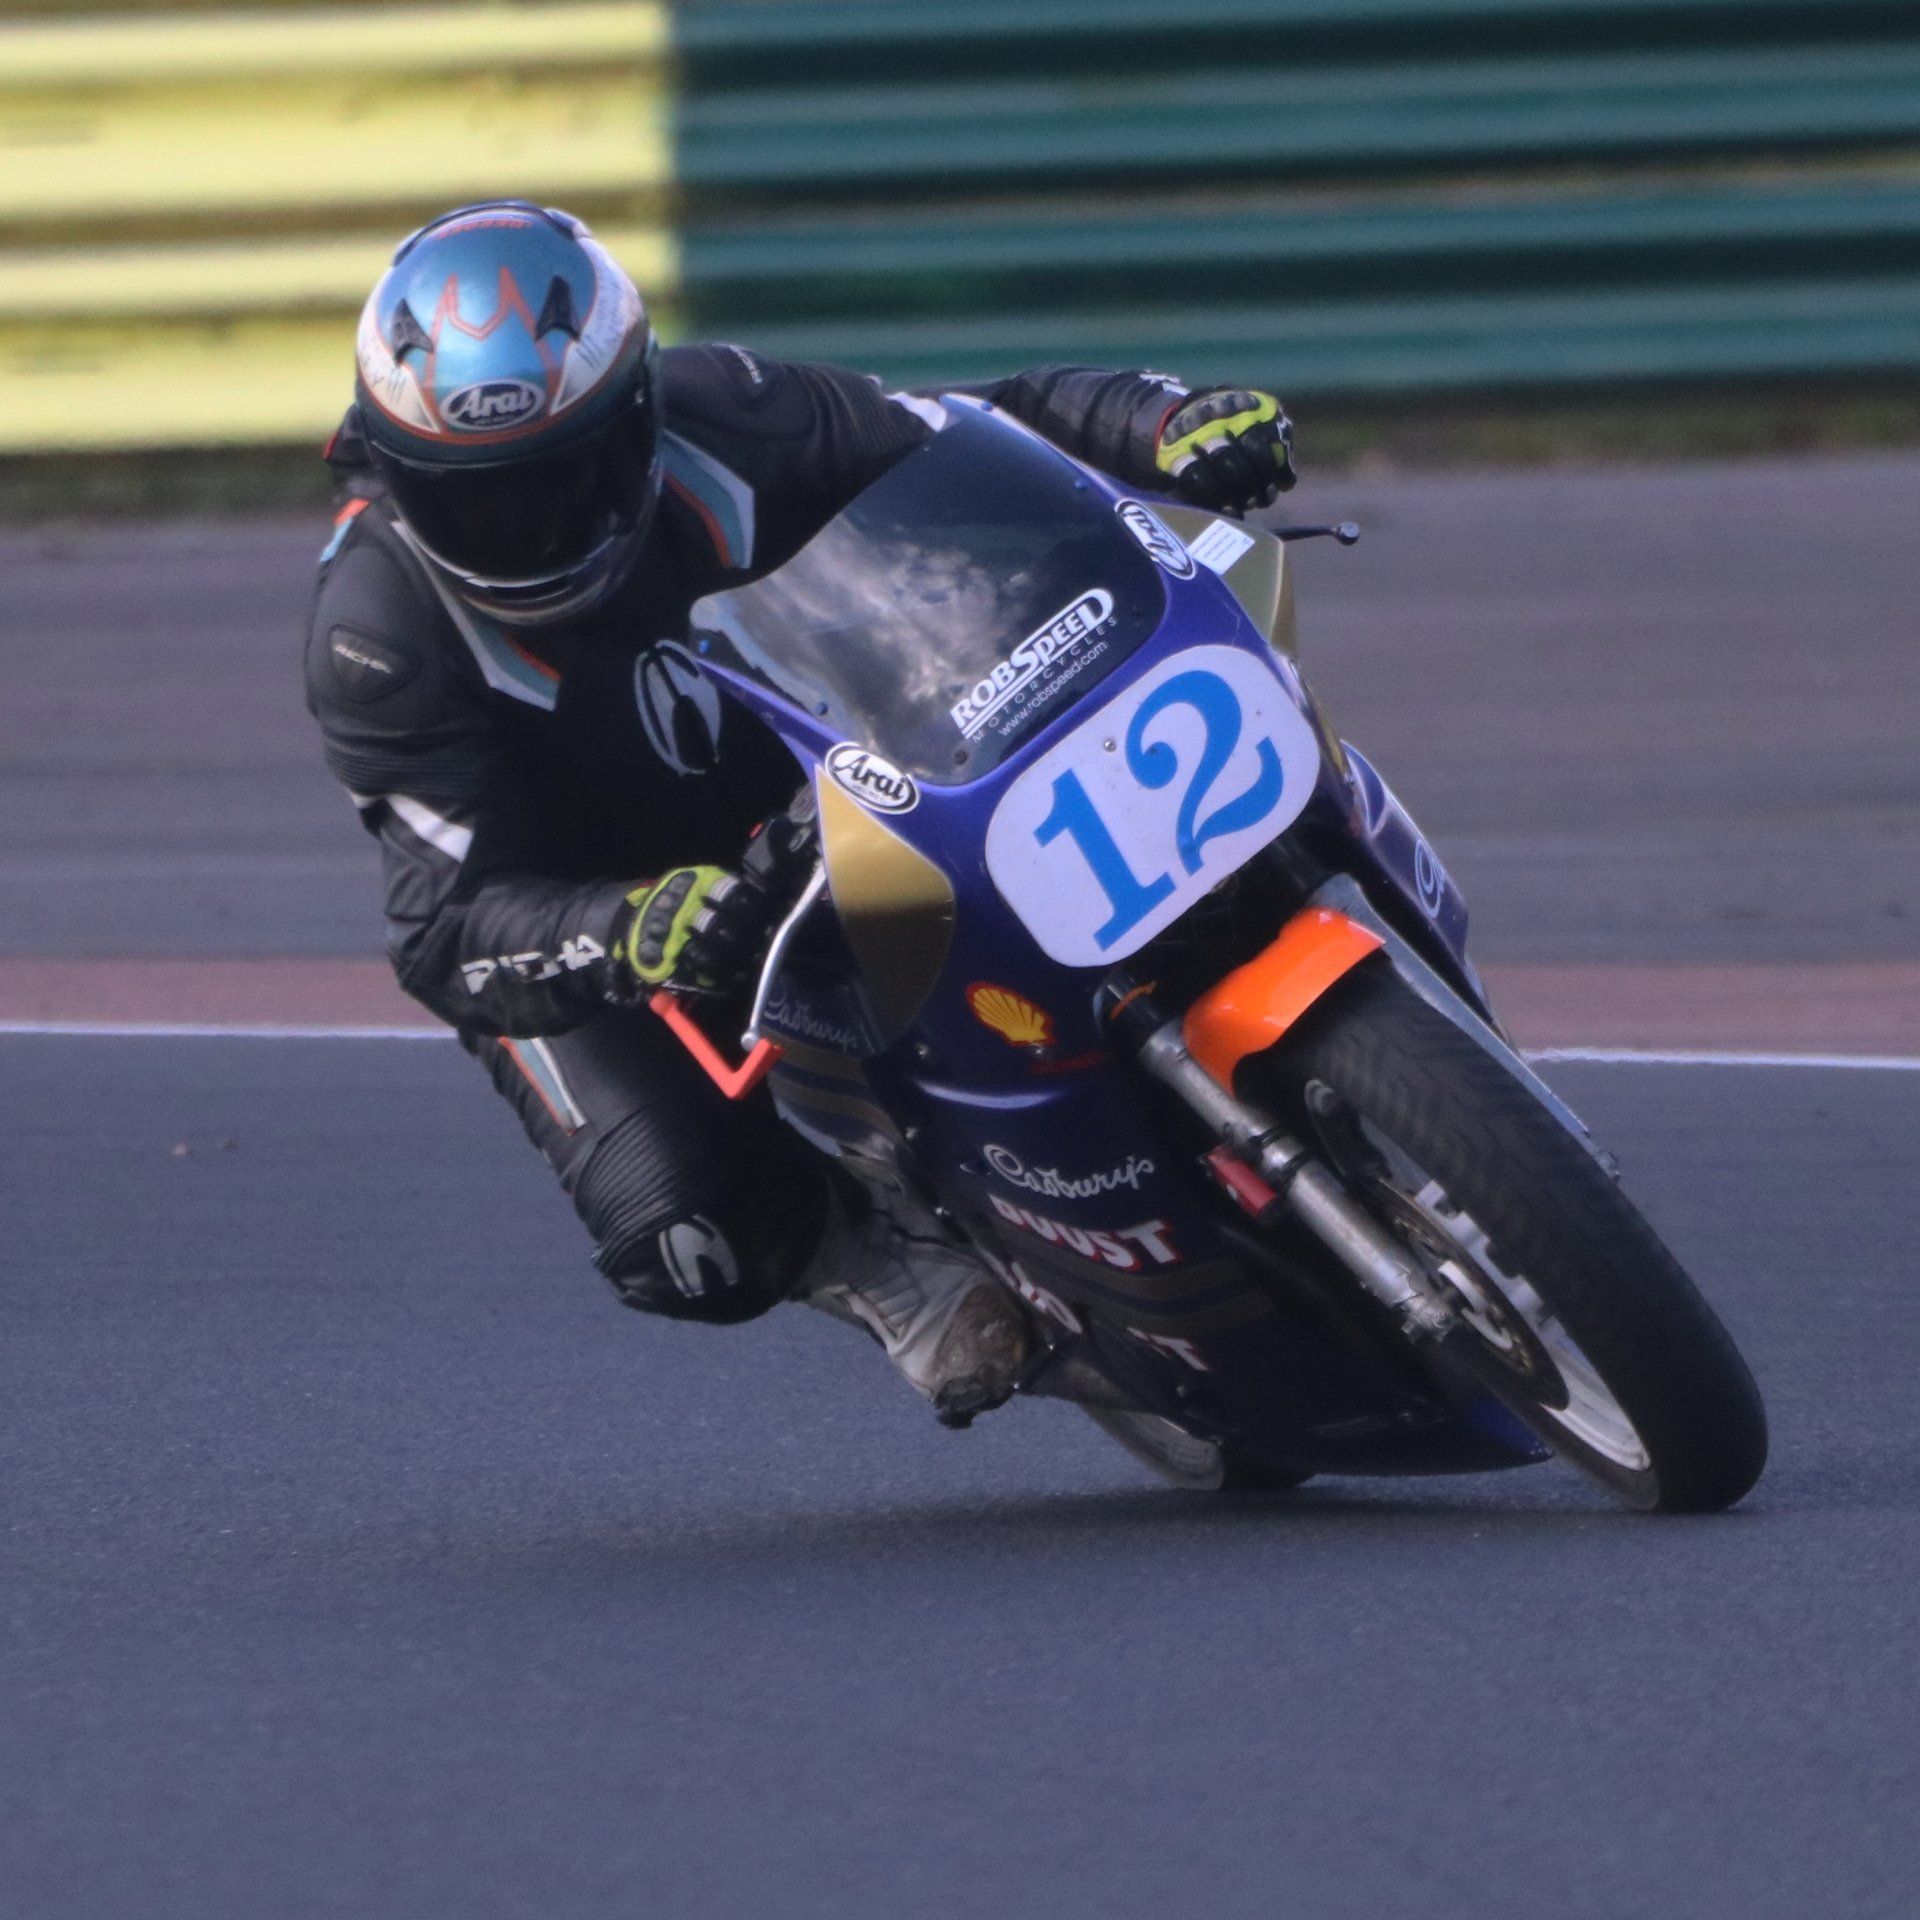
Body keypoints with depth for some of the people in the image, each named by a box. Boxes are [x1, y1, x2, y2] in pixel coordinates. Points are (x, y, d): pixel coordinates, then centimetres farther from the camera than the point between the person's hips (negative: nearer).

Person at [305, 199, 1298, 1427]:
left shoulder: (716, 426, -21)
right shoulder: (380, 635, -27)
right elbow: (452, 923, -32)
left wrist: (1166, 426, -32)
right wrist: (627, 938, -53)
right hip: (576, 929, -3)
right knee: (690, 1239, -28)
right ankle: (878, 1251, 3)